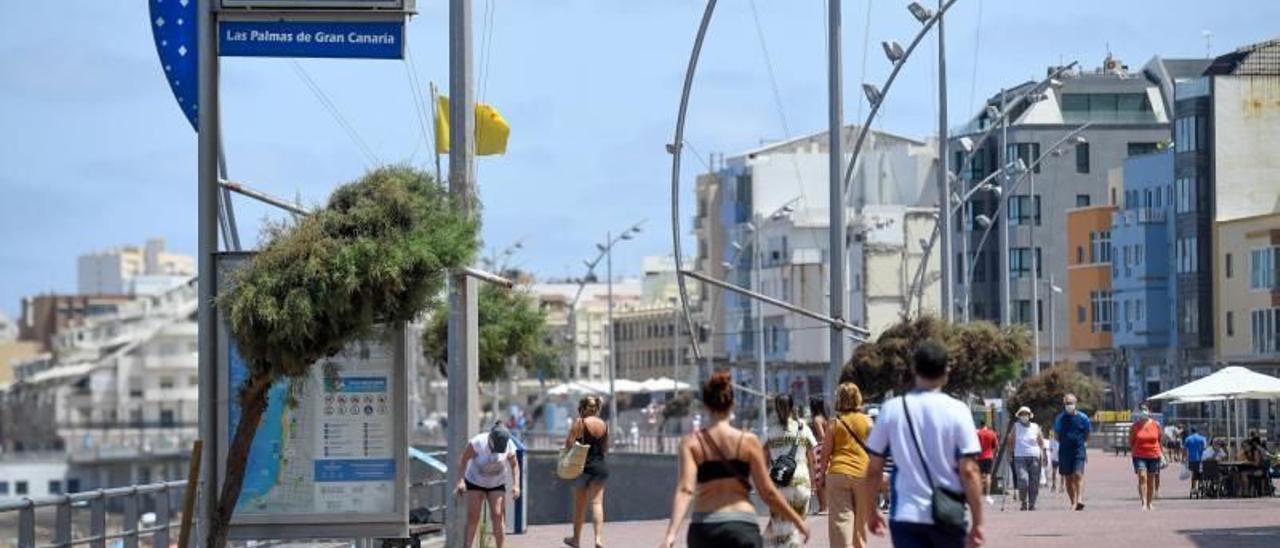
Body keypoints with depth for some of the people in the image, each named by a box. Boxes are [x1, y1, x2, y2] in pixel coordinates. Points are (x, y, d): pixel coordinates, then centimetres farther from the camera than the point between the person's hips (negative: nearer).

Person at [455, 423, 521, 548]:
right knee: (473, 516, -7)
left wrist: (516, 484, -12)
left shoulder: (509, 446, -20)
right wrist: (461, 480, -24)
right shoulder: (478, 443, -28)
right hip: (475, 481, -1)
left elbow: (514, 465, -2)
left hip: (497, 484, 1)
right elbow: (464, 460, -16)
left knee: (497, 515, -10)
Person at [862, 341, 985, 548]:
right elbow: (969, 471, -10)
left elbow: (873, 469, 4)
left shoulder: (892, 409, 0)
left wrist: (871, 512, 17)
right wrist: (977, 522, -5)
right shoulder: (957, 411, -5)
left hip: (906, 516, 0)